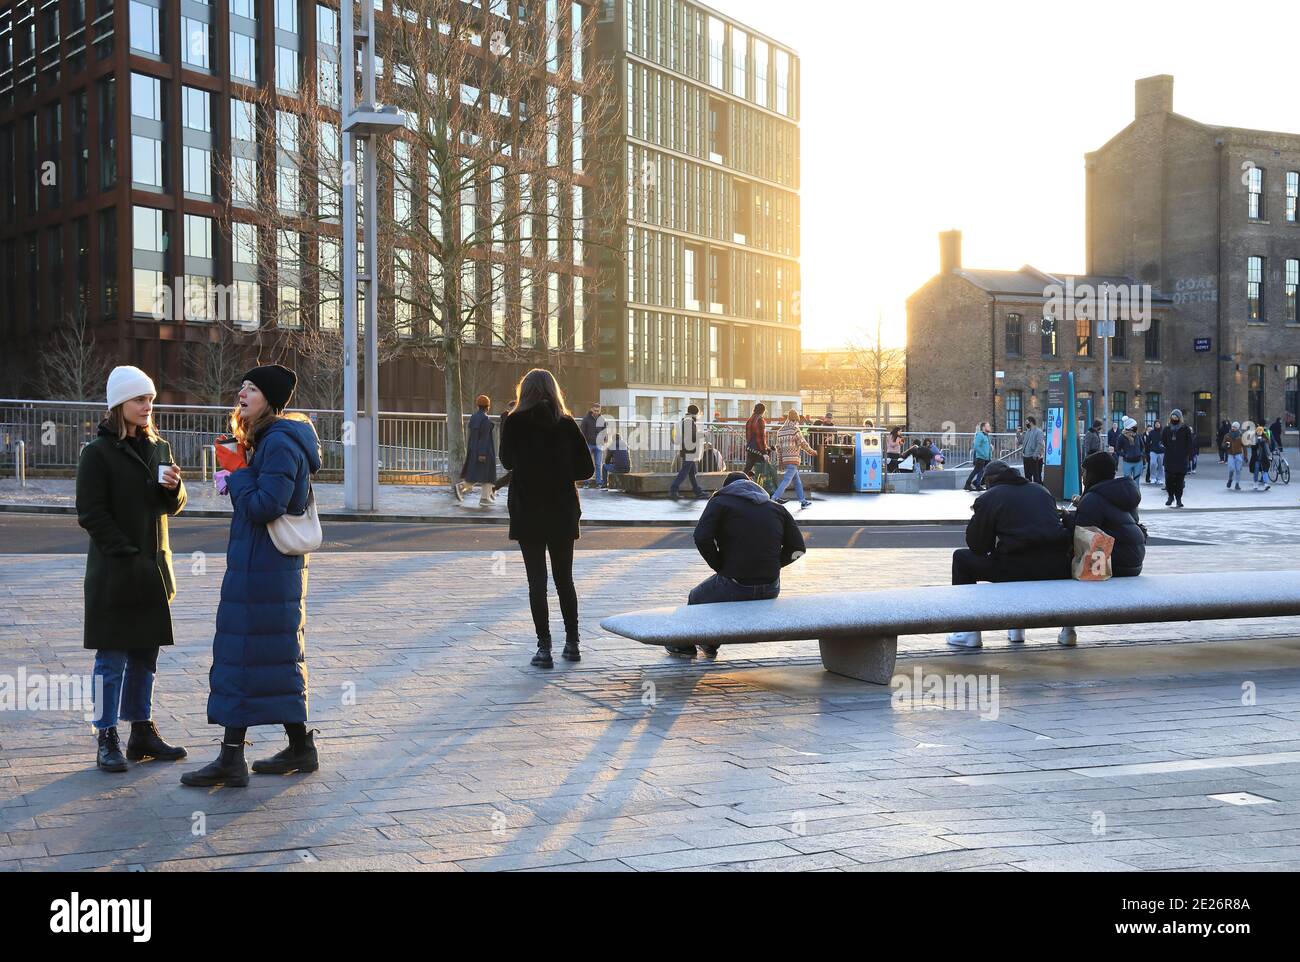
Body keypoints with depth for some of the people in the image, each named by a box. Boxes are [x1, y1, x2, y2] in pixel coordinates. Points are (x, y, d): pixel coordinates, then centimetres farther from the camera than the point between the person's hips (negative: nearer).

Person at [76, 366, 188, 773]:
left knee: (145, 656, 12)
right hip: (114, 572, -6)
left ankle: (142, 732, 20)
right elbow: (91, 514, -11)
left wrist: (174, 488, -8)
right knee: (112, 659, -2)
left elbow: (173, 507, 14)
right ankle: (106, 740, 4)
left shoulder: (159, 448, 11)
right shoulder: (98, 452, -8)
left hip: (153, 569, 6)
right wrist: (127, 555, -16)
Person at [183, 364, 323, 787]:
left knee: (242, 653, -5)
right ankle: (300, 748, 22)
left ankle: (232, 760, 1)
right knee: (278, 654, 14)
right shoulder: (268, 438, 15)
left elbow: (266, 506, -24)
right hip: (276, 562, 10)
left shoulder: (279, 443, -18)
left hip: (261, 565, -10)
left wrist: (236, 479, -9)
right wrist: (236, 484, 5)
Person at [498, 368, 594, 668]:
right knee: (564, 579, 15)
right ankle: (572, 643, 20)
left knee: (537, 581, 1)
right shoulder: (567, 424, -1)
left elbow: (507, 461, 7)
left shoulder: (515, 423, -6)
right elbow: (586, 469, -1)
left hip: (527, 512, -2)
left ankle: (544, 648, -3)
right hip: (562, 513, 2)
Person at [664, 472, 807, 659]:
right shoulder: (777, 509, 14)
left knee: (696, 597, 26)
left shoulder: (720, 502, 1)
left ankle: (685, 646, 43)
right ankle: (710, 644, 44)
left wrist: (720, 567, -4)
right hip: (770, 590, 5)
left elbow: (702, 538, -14)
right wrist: (773, 566, 14)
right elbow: (797, 548, 9)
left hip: (735, 587, -5)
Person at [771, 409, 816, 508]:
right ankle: (774, 498, -20)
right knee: (786, 481, -10)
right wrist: (811, 451, 9)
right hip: (793, 459, -8)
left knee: (797, 481, 17)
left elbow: (778, 447, 12)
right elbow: (802, 443, -8)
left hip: (785, 459, 8)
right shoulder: (795, 429, -10)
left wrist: (780, 462, 16)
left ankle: (803, 501, 22)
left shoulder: (780, 430, 11)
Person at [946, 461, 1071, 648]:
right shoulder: (1042, 490, 21)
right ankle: (1017, 626, 38)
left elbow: (977, 546, 9)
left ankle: (969, 632, 13)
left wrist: (976, 517, 28)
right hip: (1059, 569, 6)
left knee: (961, 558, 17)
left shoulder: (987, 498, 6)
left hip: (1019, 569, -6)